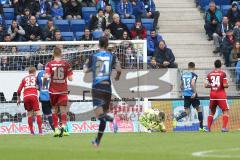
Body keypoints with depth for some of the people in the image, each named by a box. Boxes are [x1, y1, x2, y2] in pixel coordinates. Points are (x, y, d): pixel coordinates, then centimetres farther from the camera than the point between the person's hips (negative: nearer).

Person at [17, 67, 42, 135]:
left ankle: (31, 131, 8)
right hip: (33, 95, -3)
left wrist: (18, 99, 26)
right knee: (38, 113, -2)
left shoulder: (24, 79, 22)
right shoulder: (36, 78, 17)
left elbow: (19, 90, 18)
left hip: (26, 96, 3)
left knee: (29, 113, 13)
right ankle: (40, 131, -14)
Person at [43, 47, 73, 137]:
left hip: (53, 90, 0)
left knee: (54, 110, 13)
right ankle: (63, 126, -21)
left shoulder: (49, 64, -5)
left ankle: (56, 129, 11)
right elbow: (70, 78, -4)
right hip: (63, 90, 0)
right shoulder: (66, 64, -3)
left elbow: (46, 76, -15)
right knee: (63, 109, 1)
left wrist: (43, 85, 2)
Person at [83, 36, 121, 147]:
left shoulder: (93, 57, 4)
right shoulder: (112, 57, 5)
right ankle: (97, 141, 17)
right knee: (103, 115, 13)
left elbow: (85, 70, 5)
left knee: (99, 114, -14)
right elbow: (119, 69, -7)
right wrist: (117, 76, 15)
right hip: (107, 87, 2)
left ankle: (111, 119, -45)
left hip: (96, 87, -2)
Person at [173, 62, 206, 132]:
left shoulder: (183, 75, 12)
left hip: (185, 94, 5)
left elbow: (181, 86, 19)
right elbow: (192, 83, -23)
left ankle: (176, 119, -24)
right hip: (192, 94, -5)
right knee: (198, 109, 11)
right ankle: (201, 127, 12)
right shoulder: (194, 74, -6)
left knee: (186, 111, 5)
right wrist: (195, 92, -23)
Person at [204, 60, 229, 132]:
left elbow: (206, 85, 2)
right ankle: (224, 127, -12)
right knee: (225, 111, 2)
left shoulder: (210, 74, 4)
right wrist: (227, 85, 8)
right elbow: (225, 85, -13)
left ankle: (208, 128, 12)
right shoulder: (223, 74, -7)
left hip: (212, 94, 4)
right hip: (221, 94, -4)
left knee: (212, 112, 17)